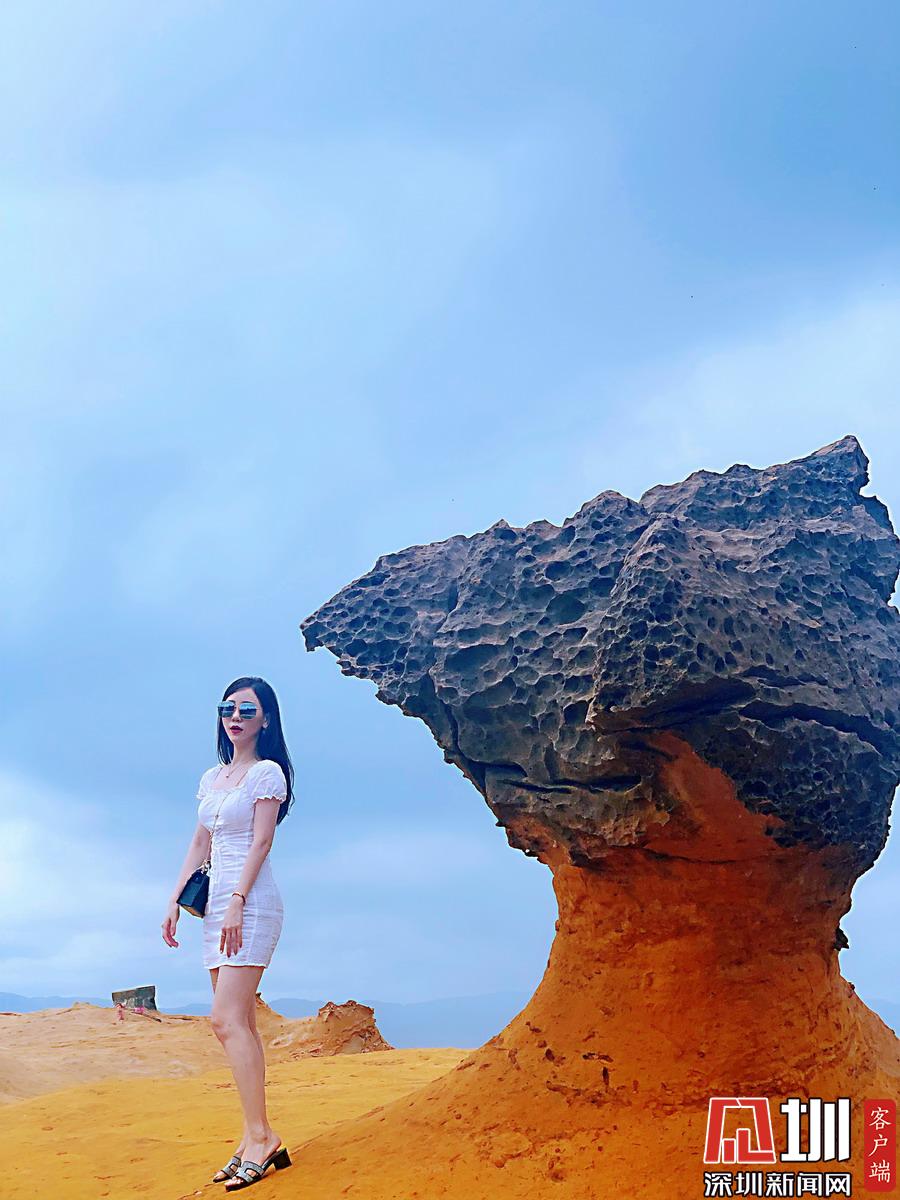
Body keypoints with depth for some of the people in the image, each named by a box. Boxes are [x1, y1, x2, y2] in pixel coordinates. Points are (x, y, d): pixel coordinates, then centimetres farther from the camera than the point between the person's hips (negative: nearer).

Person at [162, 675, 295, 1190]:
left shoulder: (267, 771, -4)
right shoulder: (212, 778, 18)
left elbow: (262, 841, -11)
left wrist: (238, 902, -18)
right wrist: (175, 902, 13)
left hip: (251, 902, -8)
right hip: (216, 904, 8)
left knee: (228, 1019, -15)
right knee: (240, 1022, 5)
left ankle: (260, 1136, -12)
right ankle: (258, 1142, 9)